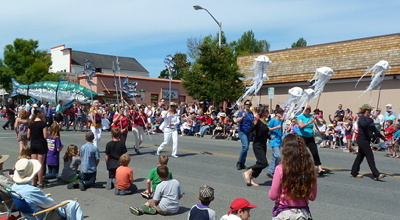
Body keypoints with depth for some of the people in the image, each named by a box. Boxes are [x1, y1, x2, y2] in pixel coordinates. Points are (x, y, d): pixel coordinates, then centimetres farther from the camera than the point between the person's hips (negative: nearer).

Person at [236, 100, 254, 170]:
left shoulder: (251, 113, 12)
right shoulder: (241, 112, -5)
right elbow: (237, 121, -17)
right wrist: (242, 117, -32)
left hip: (249, 132, 6)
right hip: (242, 132, -6)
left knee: (246, 148, 7)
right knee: (245, 147, -18)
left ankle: (242, 163, 15)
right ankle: (239, 162, -4)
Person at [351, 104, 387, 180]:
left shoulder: (369, 119, 15)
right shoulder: (362, 118, -12)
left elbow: (375, 130, 22)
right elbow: (364, 125, -37)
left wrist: (383, 138, 22)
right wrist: (371, 119, -34)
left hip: (367, 140, 10)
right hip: (362, 140, -10)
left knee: (360, 156, 13)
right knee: (370, 156, -11)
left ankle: (354, 172, 20)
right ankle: (376, 175, -11)